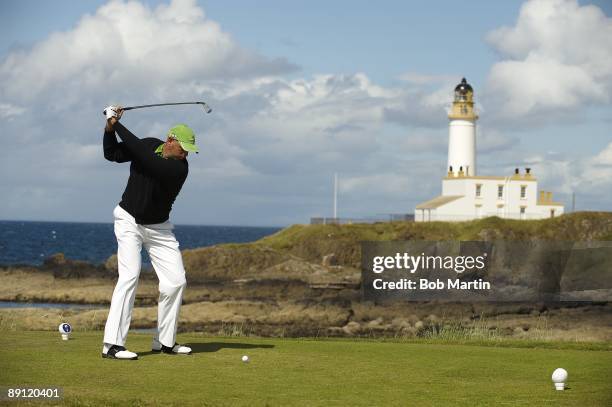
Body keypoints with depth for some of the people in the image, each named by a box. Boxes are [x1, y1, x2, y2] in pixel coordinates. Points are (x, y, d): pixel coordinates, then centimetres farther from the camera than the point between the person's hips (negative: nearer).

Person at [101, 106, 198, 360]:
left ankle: (164, 341, 14)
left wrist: (118, 124, -27)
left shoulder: (179, 168, -20)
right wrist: (110, 128, -16)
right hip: (129, 220, -1)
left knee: (176, 280, -3)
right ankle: (112, 344, -21)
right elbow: (112, 154, 2)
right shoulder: (149, 145, -9)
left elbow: (141, 155, -31)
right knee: (130, 275, -17)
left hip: (159, 228, 2)